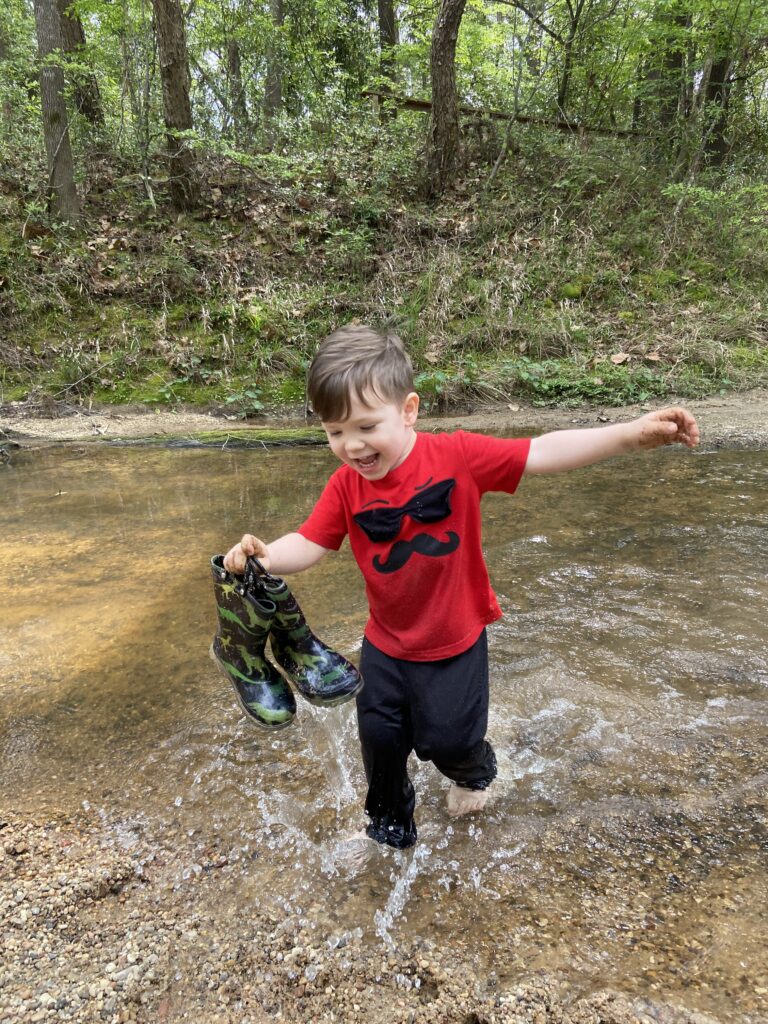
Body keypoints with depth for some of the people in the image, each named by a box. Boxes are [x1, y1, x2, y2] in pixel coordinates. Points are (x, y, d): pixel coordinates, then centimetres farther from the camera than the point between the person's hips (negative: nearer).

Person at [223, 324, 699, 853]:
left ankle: (476, 769, 52)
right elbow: (308, 544, -14)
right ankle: (390, 818, 48)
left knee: (447, 740, 11)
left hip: (455, 641, -2)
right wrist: (264, 555, -35)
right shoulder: (346, 486, -14)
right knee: (380, 737, 14)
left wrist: (633, 433, -31)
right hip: (385, 644, 3)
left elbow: (542, 454, -24)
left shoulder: (457, 456, -23)